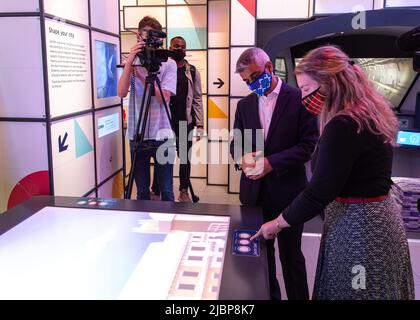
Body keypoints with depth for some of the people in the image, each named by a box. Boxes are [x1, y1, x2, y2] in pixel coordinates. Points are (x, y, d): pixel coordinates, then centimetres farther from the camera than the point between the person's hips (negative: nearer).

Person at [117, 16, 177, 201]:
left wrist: (141, 75, -17)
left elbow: (164, 97, -12)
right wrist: (129, 62, -16)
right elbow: (122, 93, -8)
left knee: (167, 191, 4)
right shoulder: (132, 62, 7)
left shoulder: (169, 64, 1)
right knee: (142, 191, 10)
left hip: (161, 135, -2)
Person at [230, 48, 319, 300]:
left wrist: (271, 163, -21)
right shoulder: (245, 105, 9)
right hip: (254, 191, 5)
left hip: (287, 191, -4)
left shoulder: (299, 98, -6)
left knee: (291, 255, 8)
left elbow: (308, 144, -11)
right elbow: (236, 143, 11)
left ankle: (298, 297, 27)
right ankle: (269, 295, 32)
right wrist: (242, 158, -13)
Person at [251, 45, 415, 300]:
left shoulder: (343, 125, -24)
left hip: (357, 226, -10)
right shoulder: (371, 111, 6)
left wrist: (276, 224, -12)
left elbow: (319, 193, -23)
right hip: (380, 218, 10)